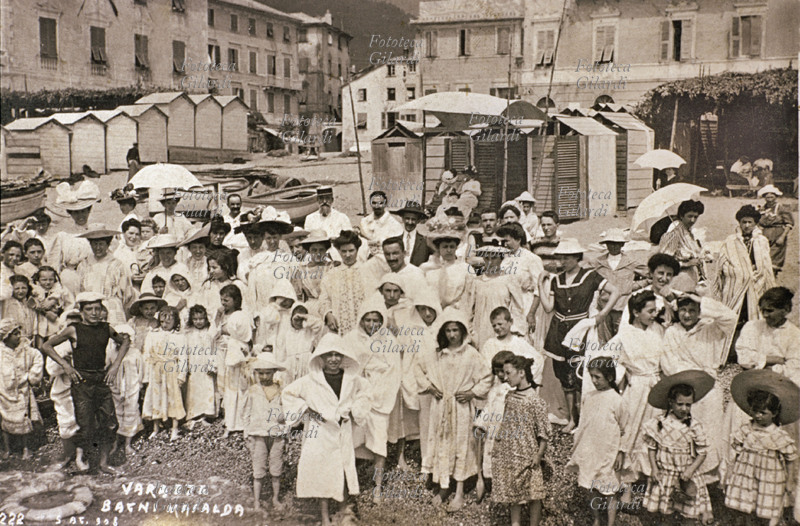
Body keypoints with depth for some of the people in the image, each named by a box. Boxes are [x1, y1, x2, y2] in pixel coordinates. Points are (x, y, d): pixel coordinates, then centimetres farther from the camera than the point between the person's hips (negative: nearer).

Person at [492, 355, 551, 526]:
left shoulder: (535, 400, -14)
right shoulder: (510, 397, 6)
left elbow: (544, 433, -12)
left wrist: (538, 456, -14)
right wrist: (498, 443, 11)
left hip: (527, 456, -6)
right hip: (508, 454, 7)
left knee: (532, 494, 4)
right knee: (513, 492, 15)